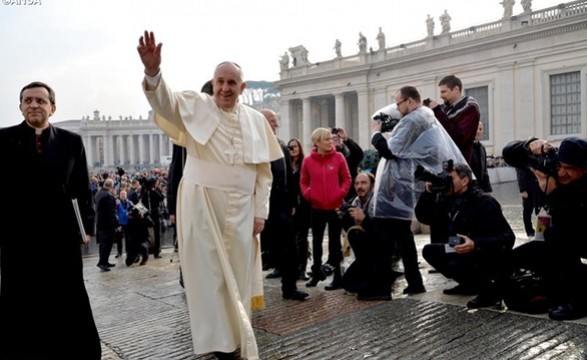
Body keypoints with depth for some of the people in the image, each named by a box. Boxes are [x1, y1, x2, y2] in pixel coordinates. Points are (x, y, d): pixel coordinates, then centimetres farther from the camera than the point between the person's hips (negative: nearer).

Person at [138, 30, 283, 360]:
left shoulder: (256, 120, 6)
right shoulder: (196, 106, 0)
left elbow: (264, 171, 8)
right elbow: (165, 101, -21)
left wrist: (261, 211, 3)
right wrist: (153, 72, -41)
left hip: (241, 208, 3)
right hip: (202, 204, -2)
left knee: (238, 272, 9)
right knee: (209, 273, 2)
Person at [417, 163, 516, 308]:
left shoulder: (484, 202, -22)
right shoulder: (448, 199, 0)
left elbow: (507, 237, -26)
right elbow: (423, 217, 1)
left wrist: (475, 245, -40)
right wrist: (429, 192, -12)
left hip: (492, 258, -8)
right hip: (463, 253, 9)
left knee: (456, 265, -32)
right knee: (429, 251, 4)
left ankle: (492, 289, -5)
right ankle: (470, 284, 13)